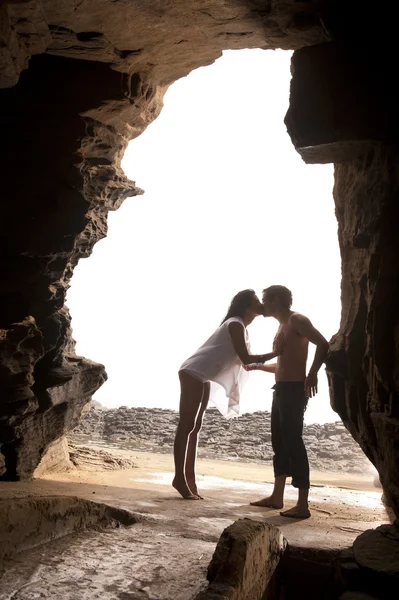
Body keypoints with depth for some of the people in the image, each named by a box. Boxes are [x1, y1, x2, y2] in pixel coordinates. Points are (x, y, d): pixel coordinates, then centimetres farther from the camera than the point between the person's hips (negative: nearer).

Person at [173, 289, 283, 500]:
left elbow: (245, 361, 14)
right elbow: (246, 360, -18)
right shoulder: (235, 325, -13)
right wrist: (275, 353, -13)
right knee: (186, 426, -9)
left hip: (202, 378, 11)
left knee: (194, 428, 9)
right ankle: (180, 478, -7)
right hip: (193, 374, -11)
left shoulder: (241, 328, 17)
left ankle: (189, 478, 11)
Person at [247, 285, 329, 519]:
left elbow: (323, 344, -20)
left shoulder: (297, 320, -8)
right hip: (281, 389, 10)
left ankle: (303, 505, -10)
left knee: (293, 443, -11)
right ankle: (277, 497, 22)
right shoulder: (283, 325, 21)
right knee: (279, 442, 13)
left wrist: (312, 374, -26)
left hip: (294, 389, -10)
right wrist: (258, 366, 28)